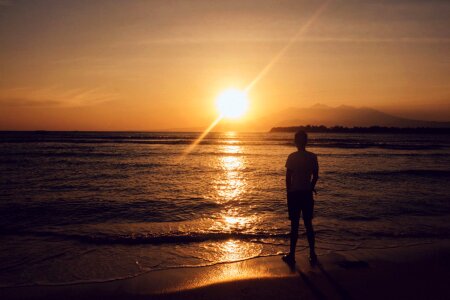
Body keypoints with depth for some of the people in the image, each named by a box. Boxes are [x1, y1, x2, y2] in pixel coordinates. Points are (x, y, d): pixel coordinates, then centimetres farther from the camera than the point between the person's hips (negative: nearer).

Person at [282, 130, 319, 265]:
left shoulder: (292, 157, -11)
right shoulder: (313, 157, 0)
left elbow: (288, 177, -10)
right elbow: (316, 176, 6)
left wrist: (288, 192, 1)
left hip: (294, 193, -3)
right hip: (307, 193, 4)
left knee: (294, 225, 4)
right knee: (308, 224, 14)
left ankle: (292, 255, 12)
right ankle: (312, 254, 20)